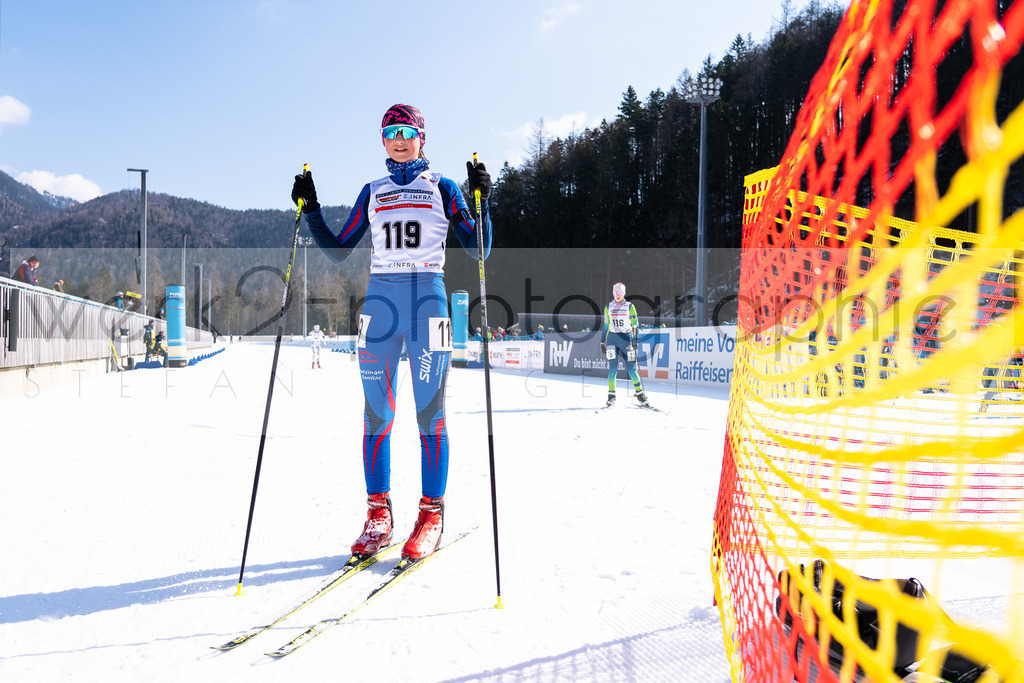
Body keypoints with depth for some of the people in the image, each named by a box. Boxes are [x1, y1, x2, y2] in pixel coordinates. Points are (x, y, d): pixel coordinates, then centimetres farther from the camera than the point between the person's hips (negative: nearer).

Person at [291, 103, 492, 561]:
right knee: (376, 411, 1)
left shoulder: (442, 188, 10)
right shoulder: (372, 193, 18)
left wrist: (481, 199, -9)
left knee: (429, 410, -4)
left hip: (428, 299, -3)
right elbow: (338, 252, 17)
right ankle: (378, 512, 10)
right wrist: (310, 210, 9)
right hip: (380, 300, 3)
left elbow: (477, 249, 3)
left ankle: (432, 514, 5)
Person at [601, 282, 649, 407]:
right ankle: (611, 395, 3)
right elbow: (605, 325, 14)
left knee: (631, 368, -4)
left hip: (626, 338, -1)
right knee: (613, 368, -8)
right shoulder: (608, 307, 10)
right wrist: (602, 342, 12)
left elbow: (634, 325, 1)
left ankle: (640, 394, 7)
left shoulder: (630, 307, 3)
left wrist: (635, 340, -8)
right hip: (612, 338, 2)